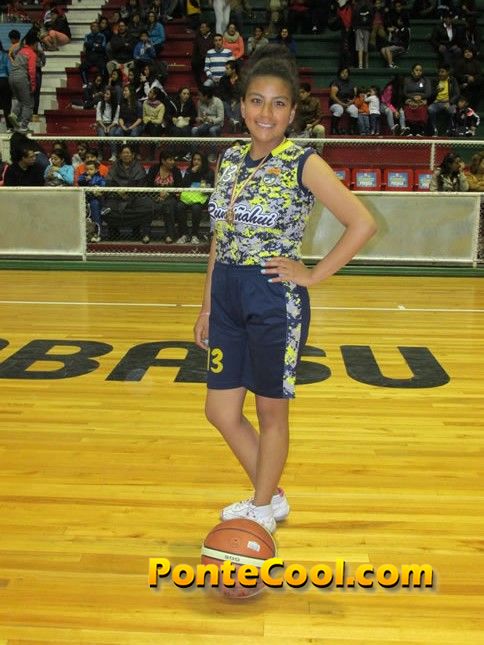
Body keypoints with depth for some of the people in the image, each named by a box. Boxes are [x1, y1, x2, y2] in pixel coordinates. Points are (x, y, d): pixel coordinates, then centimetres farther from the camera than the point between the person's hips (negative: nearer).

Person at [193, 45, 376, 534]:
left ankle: (262, 512, 31)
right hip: (227, 296, 7)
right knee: (220, 411, 12)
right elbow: (220, 239, 13)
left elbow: (362, 224, -15)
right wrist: (207, 306, 13)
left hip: (275, 301, -7)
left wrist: (313, 275, -13)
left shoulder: (304, 164, -11)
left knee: (271, 412, 10)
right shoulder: (230, 158, 8)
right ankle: (272, 497, 34)